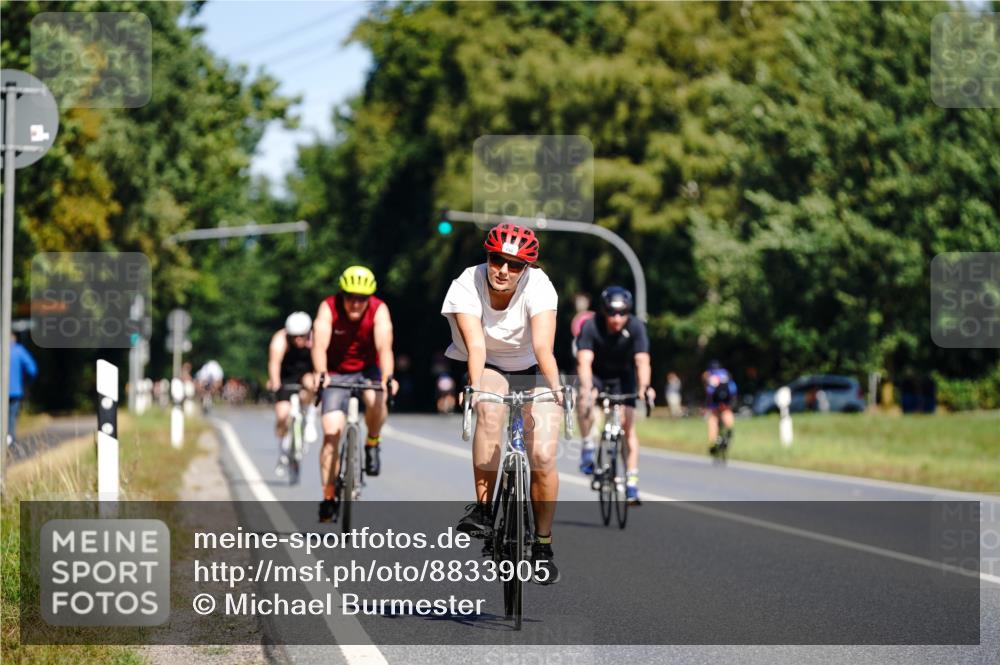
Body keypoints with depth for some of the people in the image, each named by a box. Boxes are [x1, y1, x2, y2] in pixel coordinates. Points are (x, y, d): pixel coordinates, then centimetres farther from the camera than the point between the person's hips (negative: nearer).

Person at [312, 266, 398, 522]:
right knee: (332, 433, -11)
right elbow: (319, 345, -35)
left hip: (368, 369, 0)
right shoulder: (328, 309, -22)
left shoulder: (379, 310, -22)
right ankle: (328, 497, -2)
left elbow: (384, 347, -35)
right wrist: (321, 374, -54)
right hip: (336, 373, 0)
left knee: (377, 400, -33)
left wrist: (387, 378, -53)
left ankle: (372, 444, -4)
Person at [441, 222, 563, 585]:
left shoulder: (538, 287, -25)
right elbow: (475, 344, -35)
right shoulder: (467, 286, -24)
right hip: (488, 368, 0)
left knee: (543, 456, -15)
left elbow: (543, 346, -37)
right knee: (489, 411, -36)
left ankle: (542, 545, 4)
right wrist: (474, 388, -51)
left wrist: (555, 387, -52)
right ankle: (482, 507, -27)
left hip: (531, 371, 0)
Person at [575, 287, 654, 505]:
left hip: (622, 376, 1)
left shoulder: (636, 327, -24)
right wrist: (587, 389, -54)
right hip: (596, 374, -1)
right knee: (585, 399, -34)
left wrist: (644, 387, -51)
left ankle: (631, 483, -7)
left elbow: (642, 361, -33)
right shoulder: (591, 327, -27)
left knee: (628, 424, -12)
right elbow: (584, 361, -37)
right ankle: (587, 447, -16)